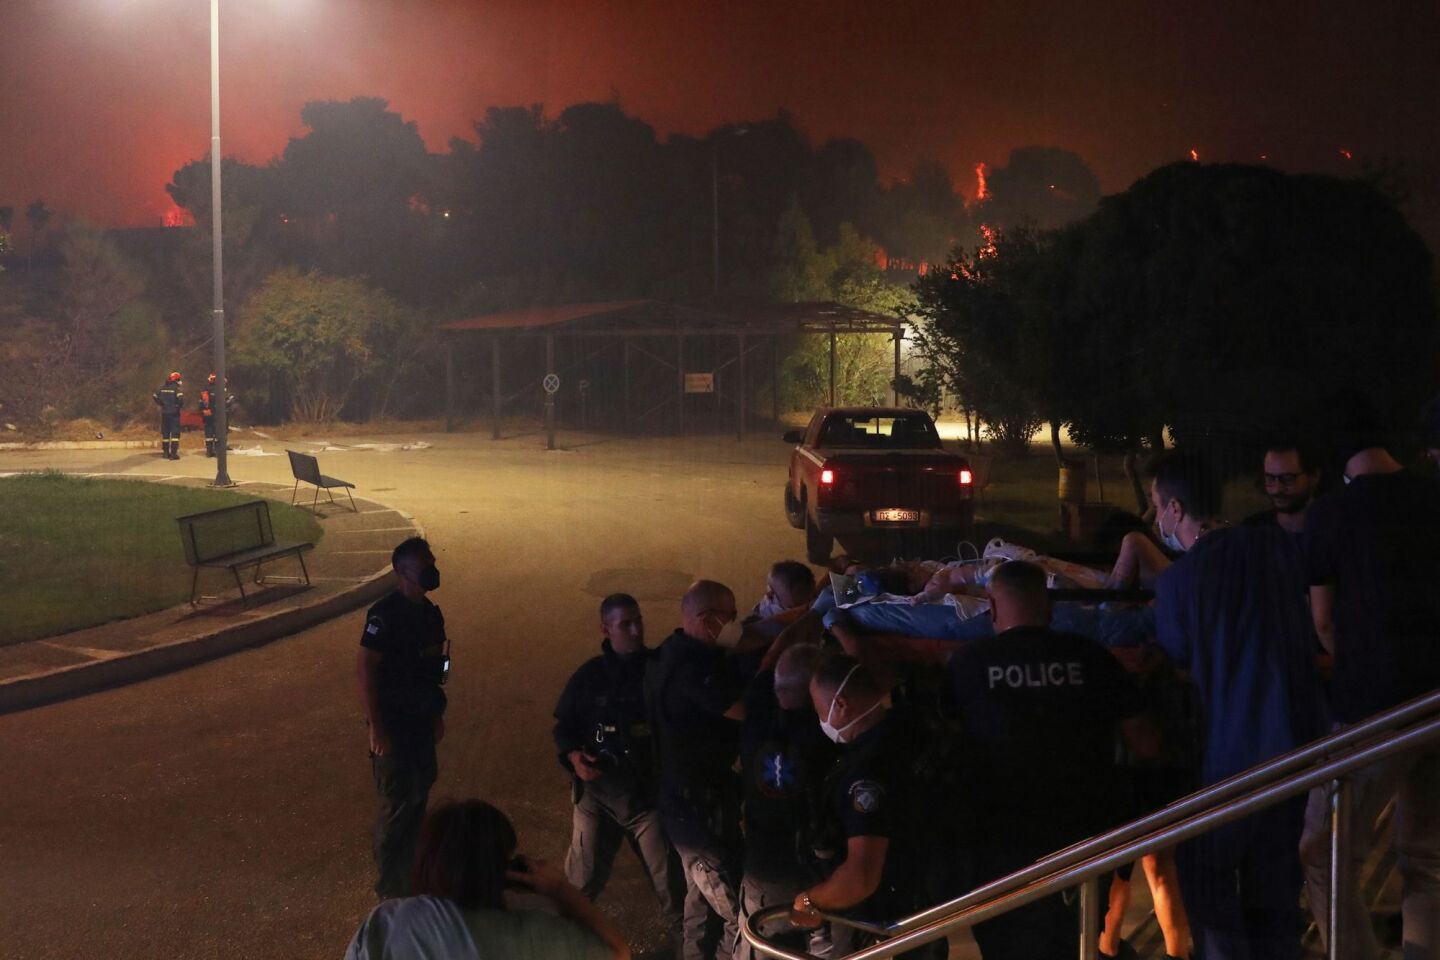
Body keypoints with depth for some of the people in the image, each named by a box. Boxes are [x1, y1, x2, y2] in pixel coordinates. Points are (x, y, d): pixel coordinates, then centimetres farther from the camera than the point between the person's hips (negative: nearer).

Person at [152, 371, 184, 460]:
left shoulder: (162, 388, 7)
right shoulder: (176, 388, -11)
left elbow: (154, 396, 9)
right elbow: (181, 397, -26)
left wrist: (161, 404, 16)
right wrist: (181, 406, -9)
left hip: (164, 413, 6)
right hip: (174, 413, -6)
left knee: (165, 433, 13)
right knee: (175, 433, -3)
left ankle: (166, 452, 19)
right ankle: (173, 453, -11)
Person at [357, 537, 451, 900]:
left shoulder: (429, 612, 7)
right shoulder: (386, 614, -20)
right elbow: (365, 669, -22)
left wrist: (437, 714, 17)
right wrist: (376, 728, -23)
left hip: (420, 721, 8)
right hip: (393, 724, -8)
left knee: (418, 796, 17)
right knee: (397, 806, 0)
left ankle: (412, 875, 33)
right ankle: (391, 888, 13)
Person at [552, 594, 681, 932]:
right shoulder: (589, 675, 0)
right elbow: (564, 725, 8)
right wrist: (574, 756, -11)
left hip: (649, 793, -1)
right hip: (597, 793, 1)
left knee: (670, 882, 4)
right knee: (582, 881, 12)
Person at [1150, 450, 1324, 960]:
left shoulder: (1178, 581, -15)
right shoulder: (1278, 545, -1)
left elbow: (1175, 664, -1)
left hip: (1226, 755, -5)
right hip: (1293, 744, 6)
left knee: (1210, 897, 5)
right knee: (1273, 892, 16)